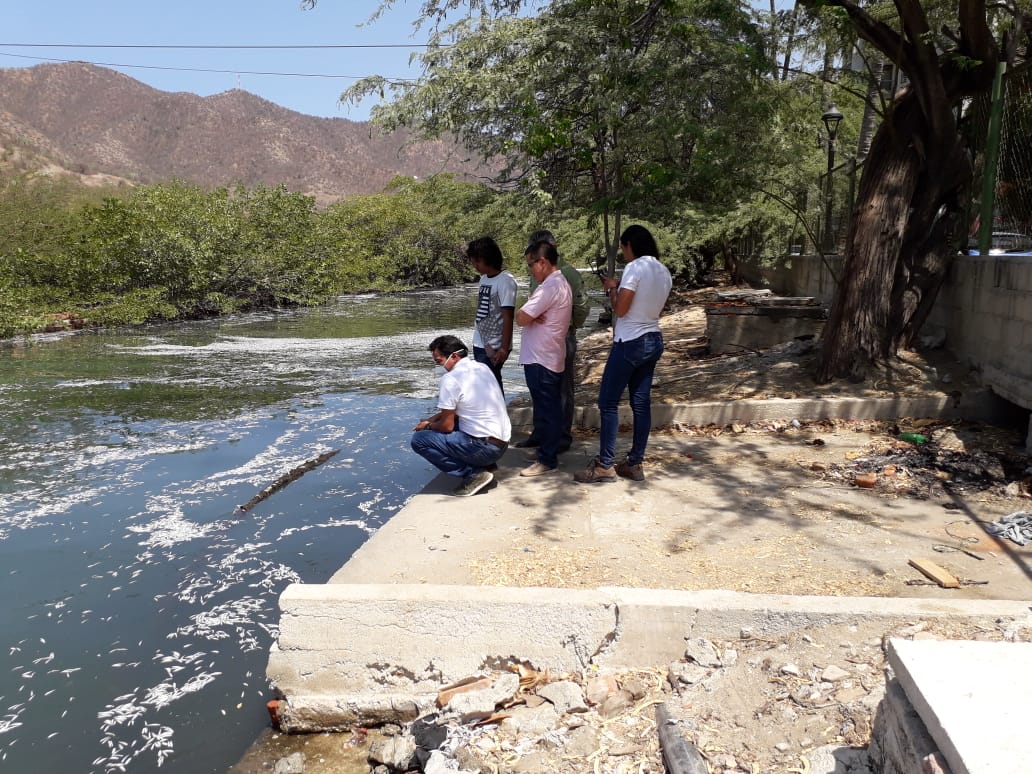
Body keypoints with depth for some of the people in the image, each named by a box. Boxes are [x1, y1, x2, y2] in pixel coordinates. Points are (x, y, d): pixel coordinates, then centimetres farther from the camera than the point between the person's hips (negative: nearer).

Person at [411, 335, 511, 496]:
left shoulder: (451, 378, -14)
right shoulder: (482, 368, 12)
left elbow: (447, 426, -9)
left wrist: (428, 426, 11)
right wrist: (432, 420, 18)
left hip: (484, 447, -9)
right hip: (502, 443, 9)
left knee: (419, 439, -5)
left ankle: (473, 473, -7)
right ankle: (484, 464, 15)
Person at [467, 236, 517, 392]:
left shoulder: (505, 281, -13)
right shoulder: (484, 278, 11)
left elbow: (508, 318, -15)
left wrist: (504, 348, -17)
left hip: (494, 347, -8)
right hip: (480, 344, 8)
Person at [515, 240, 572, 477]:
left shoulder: (550, 287, -20)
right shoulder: (560, 283, 14)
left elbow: (521, 318, -21)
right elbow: (529, 315, 14)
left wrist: (525, 313, -1)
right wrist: (531, 314, -7)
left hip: (540, 359, -10)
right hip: (549, 356, 10)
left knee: (545, 410, -2)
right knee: (550, 408, 17)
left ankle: (547, 460, 5)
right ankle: (549, 450, 27)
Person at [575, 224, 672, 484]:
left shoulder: (635, 268, -15)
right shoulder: (664, 271, 9)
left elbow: (620, 309, -17)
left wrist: (612, 288, 1)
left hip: (630, 343, -8)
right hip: (653, 341, 8)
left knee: (608, 403, -1)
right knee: (641, 403, 10)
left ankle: (605, 466, 1)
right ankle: (635, 464, 16)